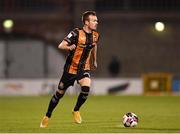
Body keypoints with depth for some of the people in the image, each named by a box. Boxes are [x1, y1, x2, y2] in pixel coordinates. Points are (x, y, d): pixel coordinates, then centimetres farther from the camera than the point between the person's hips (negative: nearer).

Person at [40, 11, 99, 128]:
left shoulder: (95, 35, -2)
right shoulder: (76, 33, -18)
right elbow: (61, 46, -20)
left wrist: (94, 61, 30)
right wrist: (69, 47, -41)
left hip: (84, 68, 3)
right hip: (71, 68, -3)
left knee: (86, 88, -25)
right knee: (60, 93, 7)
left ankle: (76, 111, 1)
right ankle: (47, 117, 27)